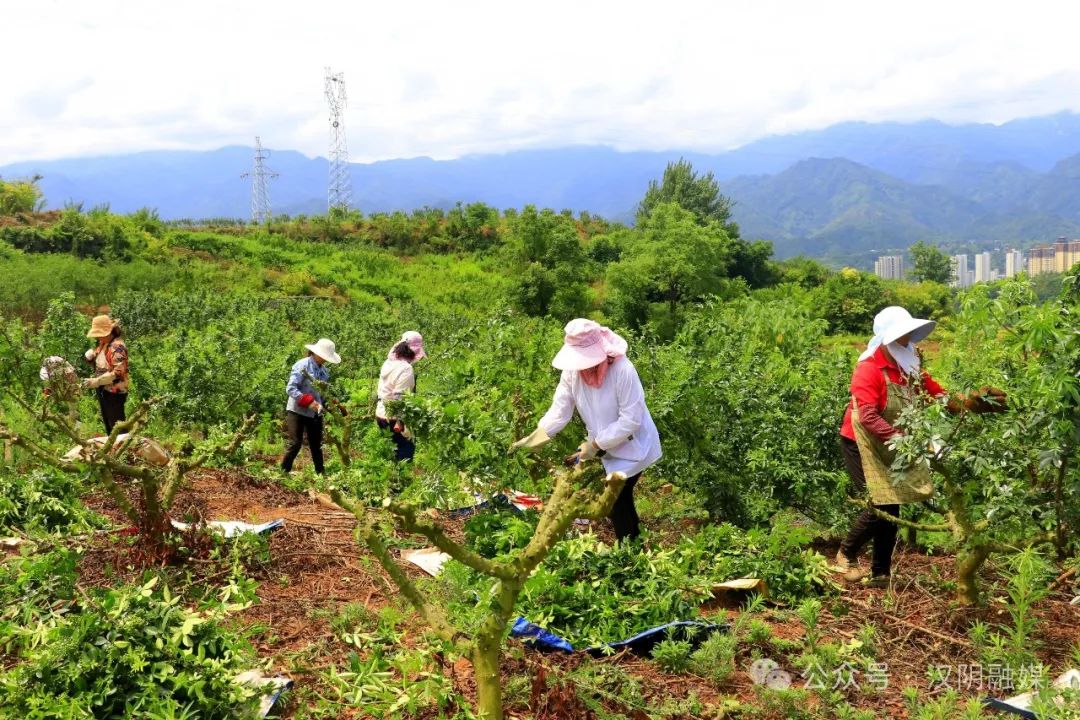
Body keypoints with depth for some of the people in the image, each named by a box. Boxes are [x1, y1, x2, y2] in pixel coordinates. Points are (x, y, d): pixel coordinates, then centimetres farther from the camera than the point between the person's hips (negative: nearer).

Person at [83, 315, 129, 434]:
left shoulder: (117, 346, -18)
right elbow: (98, 365, 20)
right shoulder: (103, 344, 11)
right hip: (103, 392, 10)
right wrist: (90, 356, -2)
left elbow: (118, 372, -24)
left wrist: (96, 381, -23)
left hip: (114, 393, -10)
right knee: (108, 427, 18)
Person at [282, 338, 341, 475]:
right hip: (298, 412, -6)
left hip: (315, 413, 6)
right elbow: (290, 389, -20)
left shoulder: (324, 370, 7)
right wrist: (308, 401, -27)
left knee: (316, 446, 12)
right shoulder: (302, 365, -14)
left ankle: (321, 474, 19)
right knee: (295, 444, -7)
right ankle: (283, 472, 5)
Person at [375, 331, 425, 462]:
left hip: (382, 414, 9)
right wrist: (401, 423, -21)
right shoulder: (406, 369, -19)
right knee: (407, 448, 1)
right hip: (395, 418, -9)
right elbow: (400, 398, -23)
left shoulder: (389, 363, 8)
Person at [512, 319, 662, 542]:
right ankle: (633, 539, 38)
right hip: (604, 445, 6)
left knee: (616, 498, -5)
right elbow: (559, 411, -12)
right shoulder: (572, 371, -14)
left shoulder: (623, 370, -30)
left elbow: (630, 420, -28)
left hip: (632, 445, -6)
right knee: (619, 496, 18)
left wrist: (595, 445, -26)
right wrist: (532, 439, -22)